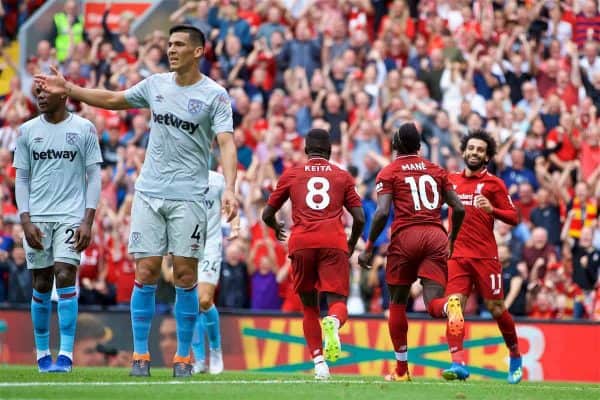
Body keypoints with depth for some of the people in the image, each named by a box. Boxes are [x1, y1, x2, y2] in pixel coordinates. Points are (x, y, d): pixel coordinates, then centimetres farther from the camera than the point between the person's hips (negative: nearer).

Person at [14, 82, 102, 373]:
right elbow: (21, 178, 9)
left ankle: (66, 354, -14)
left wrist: (87, 221, -7)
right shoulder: (27, 131, 8)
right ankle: (42, 353, 13)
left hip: (71, 216, -3)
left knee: (65, 277, -14)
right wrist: (25, 221, -2)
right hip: (37, 218, 3)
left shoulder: (84, 129, 2)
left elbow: (94, 176, 2)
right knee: (41, 285, 4)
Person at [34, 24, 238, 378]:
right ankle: (141, 354, 4)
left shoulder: (215, 95, -5)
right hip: (150, 193, 3)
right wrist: (69, 89, 18)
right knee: (146, 273, -2)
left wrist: (229, 189, -29)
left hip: (188, 196, -3)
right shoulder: (156, 84, 9)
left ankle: (184, 356, 7)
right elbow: (113, 99, 24)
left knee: (185, 274, -3)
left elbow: (227, 143, -15)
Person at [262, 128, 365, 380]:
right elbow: (359, 219, 12)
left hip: (301, 243, 1)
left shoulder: (291, 175, 19)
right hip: (333, 241, -1)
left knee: (309, 307, 14)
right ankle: (333, 322, -41)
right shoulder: (343, 177, 19)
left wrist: (277, 229, 45)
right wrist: (352, 244, 31)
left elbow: (267, 215, 22)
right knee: (338, 302, -4)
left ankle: (319, 363, 3)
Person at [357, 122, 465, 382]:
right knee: (433, 303, -4)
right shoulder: (436, 171, 18)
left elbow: (382, 212, -7)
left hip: (406, 236, -2)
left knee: (398, 302, 13)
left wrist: (369, 248, -1)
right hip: (436, 236, 2)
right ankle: (450, 304, -43)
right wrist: (452, 241, 30)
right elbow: (459, 208, 16)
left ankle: (401, 369, 15)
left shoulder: (389, 173, 6)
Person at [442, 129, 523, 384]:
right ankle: (458, 363, -20)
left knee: (496, 308, 3)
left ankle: (515, 357, 25)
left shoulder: (493, 183, 1)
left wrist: (492, 209, -20)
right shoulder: (452, 180, 13)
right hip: (457, 255, 3)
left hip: (485, 255, -3)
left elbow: (514, 218, -4)